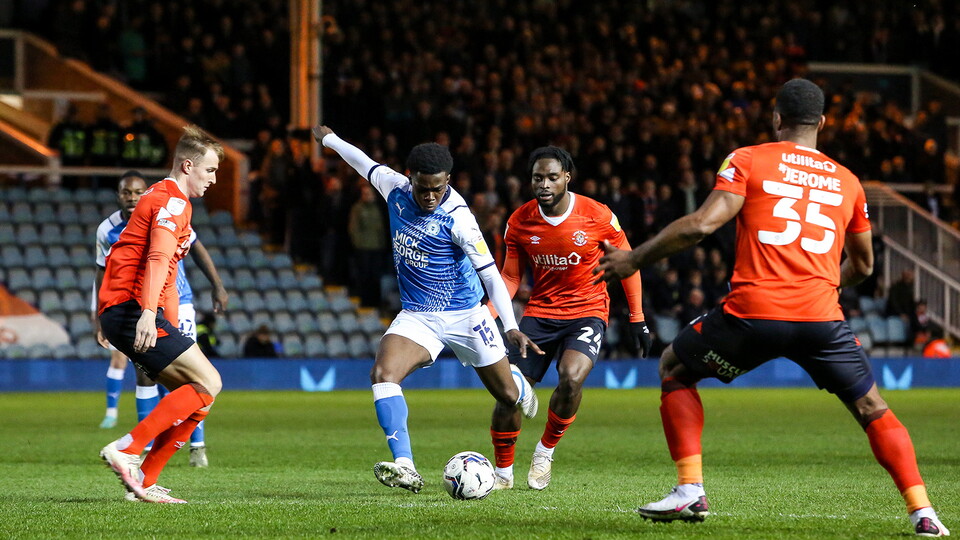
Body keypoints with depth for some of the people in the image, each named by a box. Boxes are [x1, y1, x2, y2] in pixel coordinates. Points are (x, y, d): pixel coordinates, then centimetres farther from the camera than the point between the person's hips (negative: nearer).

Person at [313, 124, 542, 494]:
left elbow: (490, 273, -20)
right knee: (383, 373, -25)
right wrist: (330, 139, 31)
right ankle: (405, 467, -33)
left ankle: (519, 384, 51)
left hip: (465, 315, -4)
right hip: (416, 317, 4)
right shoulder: (395, 189, -7)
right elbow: (366, 164, 15)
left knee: (508, 395, 9)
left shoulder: (457, 217, -21)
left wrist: (511, 327, -28)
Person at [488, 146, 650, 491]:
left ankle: (545, 452, -4)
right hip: (539, 314, 3)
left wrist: (638, 320, 0)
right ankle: (503, 473, 15)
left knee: (571, 377, -29)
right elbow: (511, 277, 6)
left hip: (587, 313, -3)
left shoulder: (598, 217, -12)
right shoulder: (519, 222, -4)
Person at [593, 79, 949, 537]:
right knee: (873, 411, 18)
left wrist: (634, 260, 4)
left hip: (753, 311, -2)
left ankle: (690, 490, 10)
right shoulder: (846, 181, 18)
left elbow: (701, 224, -5)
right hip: (821, 316, 2)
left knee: (673, 369, 21)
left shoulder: (748, 161, 7)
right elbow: (862, 265, 28)